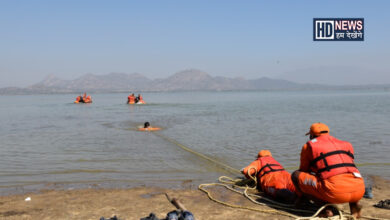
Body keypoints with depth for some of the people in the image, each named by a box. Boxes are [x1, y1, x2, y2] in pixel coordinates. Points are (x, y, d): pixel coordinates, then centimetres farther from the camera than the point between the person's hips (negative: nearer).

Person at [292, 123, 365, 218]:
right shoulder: (346, 145, 29)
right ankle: (354, 204, 13)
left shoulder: (309, 146, 17)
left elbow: (303, 171, 30)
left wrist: (301, 195, 48)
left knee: (295, 175, 11)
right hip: (359, 191, 6)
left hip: (336, 191, -5)